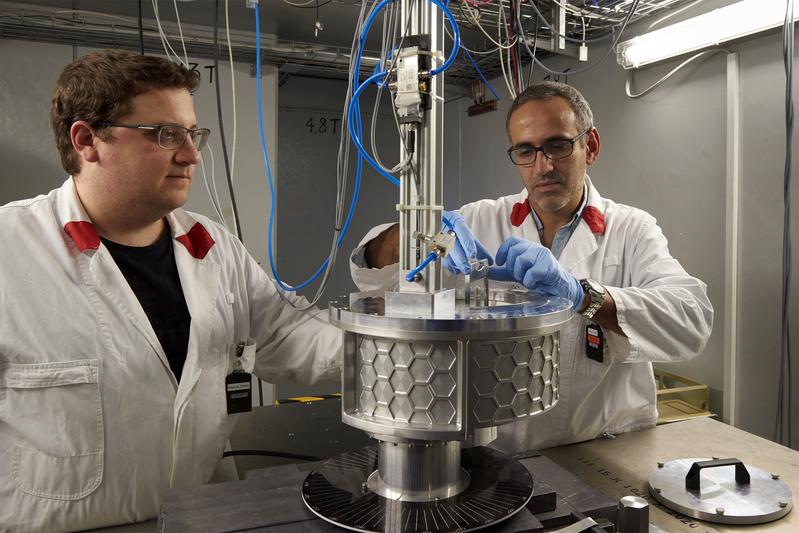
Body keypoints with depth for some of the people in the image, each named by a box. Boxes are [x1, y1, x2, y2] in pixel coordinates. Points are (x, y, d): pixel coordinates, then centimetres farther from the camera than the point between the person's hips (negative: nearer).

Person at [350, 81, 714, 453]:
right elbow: (373, 273, -1)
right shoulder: (481, 222, 3)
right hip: (499, 455, -1)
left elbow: (692, 320, -16)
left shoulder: (631, 230, 1)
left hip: (610, 451, 2)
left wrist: (580, 294, -31)